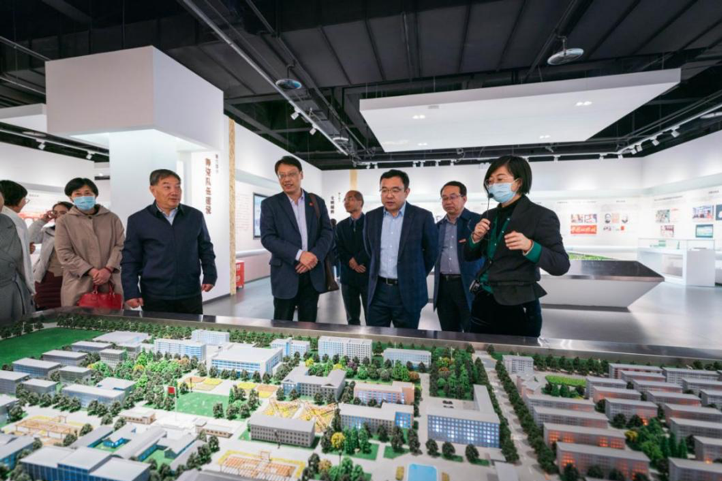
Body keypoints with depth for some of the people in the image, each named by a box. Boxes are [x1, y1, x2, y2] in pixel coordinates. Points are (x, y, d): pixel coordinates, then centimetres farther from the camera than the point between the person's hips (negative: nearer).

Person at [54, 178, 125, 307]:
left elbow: (121, 246, 2)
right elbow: (64, 253, 0)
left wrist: (108, 269, -12)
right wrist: (91, 271, -13)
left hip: (110, 284, 1)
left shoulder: (112, 218, 11)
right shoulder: (63, 221, 9)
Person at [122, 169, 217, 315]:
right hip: (154, 297, -1)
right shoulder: (138, 220, 1)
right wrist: (131, 292, -3)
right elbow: (130, 260, 4)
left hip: (191, 295, 2)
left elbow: (206, 249, 12)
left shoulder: (195, 216, 5)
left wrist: (210, 275, 2)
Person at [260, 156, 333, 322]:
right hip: (285, 274, -2)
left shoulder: (317, 202, 8)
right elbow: (267, 238, -9)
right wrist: (299, 255, -19)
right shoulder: (270, 204, 0)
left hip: (313, 274, 3)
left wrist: (315, 255, -14)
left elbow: (328, 232, 5)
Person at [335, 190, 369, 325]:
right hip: (348, 276, 4)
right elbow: (339, 249, 5)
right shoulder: (341, 225, 13)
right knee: (352, 318, 11)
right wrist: (351, 263, -10)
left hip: (368, 275, -4)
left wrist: (356, 260, -12)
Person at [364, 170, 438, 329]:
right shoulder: (371, 217, 3)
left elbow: (432, 251, 3)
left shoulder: (422, 217, -8)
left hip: (408, 291, -2)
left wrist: (416, 276, 10)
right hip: (378, 290, 3)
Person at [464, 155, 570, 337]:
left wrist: (529, 247, -29)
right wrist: (475, 238, -8)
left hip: (517, 307, -5)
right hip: (483, 303, 5)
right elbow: (469, 256, 12)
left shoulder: (541, 216, -8)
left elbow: (561, 265, -13)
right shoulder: (489, 216, 8)